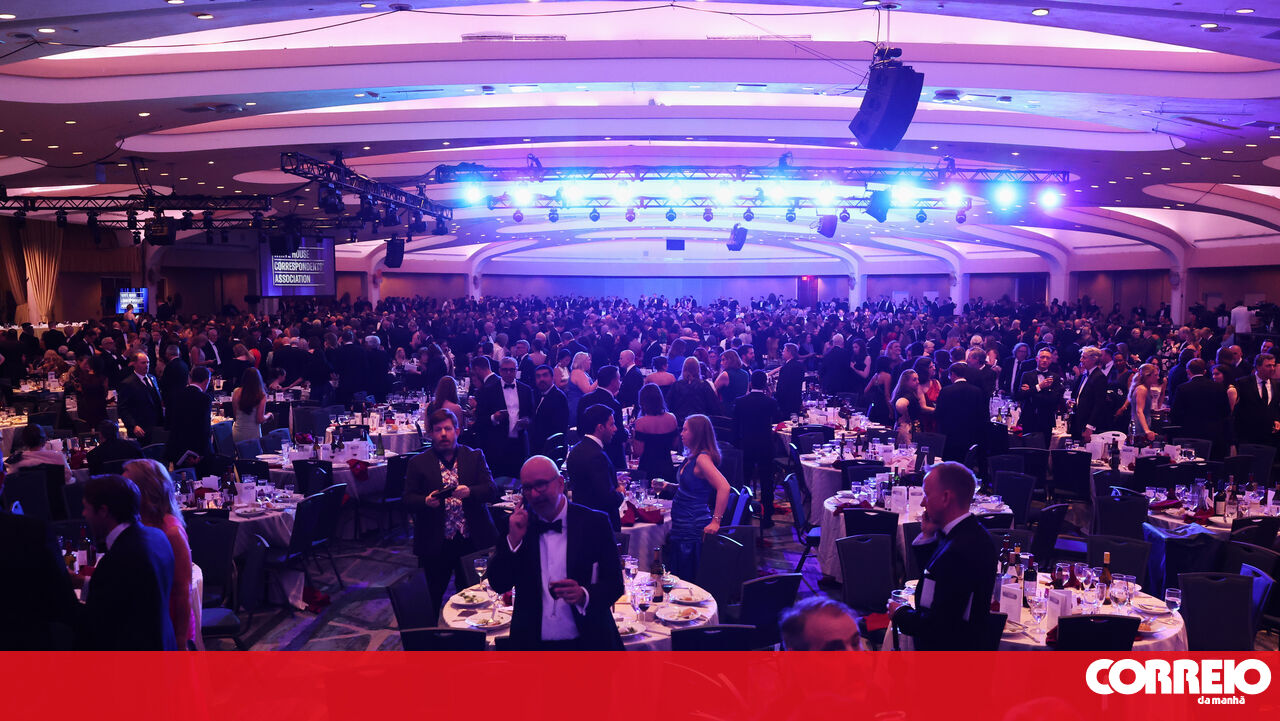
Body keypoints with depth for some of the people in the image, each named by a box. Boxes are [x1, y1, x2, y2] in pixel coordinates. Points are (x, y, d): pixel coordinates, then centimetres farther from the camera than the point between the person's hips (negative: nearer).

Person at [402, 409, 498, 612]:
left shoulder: (475, 457, 8)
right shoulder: (418, 463, 5)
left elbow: (491, 489, -1)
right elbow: (408, 499, 0)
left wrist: (470, 492, -21)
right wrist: (426, 501, -21)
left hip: (472, 540, 1)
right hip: (435, 544, -1)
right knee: (434, 597, 8)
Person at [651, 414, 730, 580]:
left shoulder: (702, 458, -19)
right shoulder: (691, 457, 10)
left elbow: (724, 487, -30)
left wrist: (715, 521, -28)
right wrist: (669, 486, 9)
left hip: (693, 529, -10)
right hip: (681, 526, 10)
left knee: (685, 579, 0)